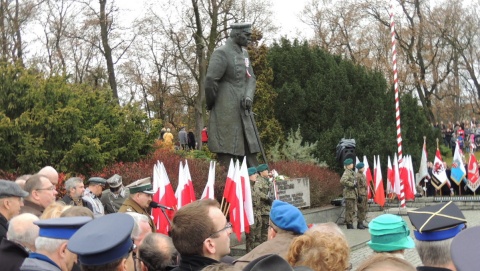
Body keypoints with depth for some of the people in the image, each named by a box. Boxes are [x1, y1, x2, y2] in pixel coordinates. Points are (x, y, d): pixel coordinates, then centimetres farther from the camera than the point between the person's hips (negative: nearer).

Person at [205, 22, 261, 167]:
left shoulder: (244, 53, 15)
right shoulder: (221, 53, -12)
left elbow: (251, 78, 14)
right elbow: (210, 80, -16)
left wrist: (248, 96, -5)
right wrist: (210, 104, -5)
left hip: (243, 110, 8)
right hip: (227, 111, -8)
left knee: (250, 148, 9)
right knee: (226, 155, -4)